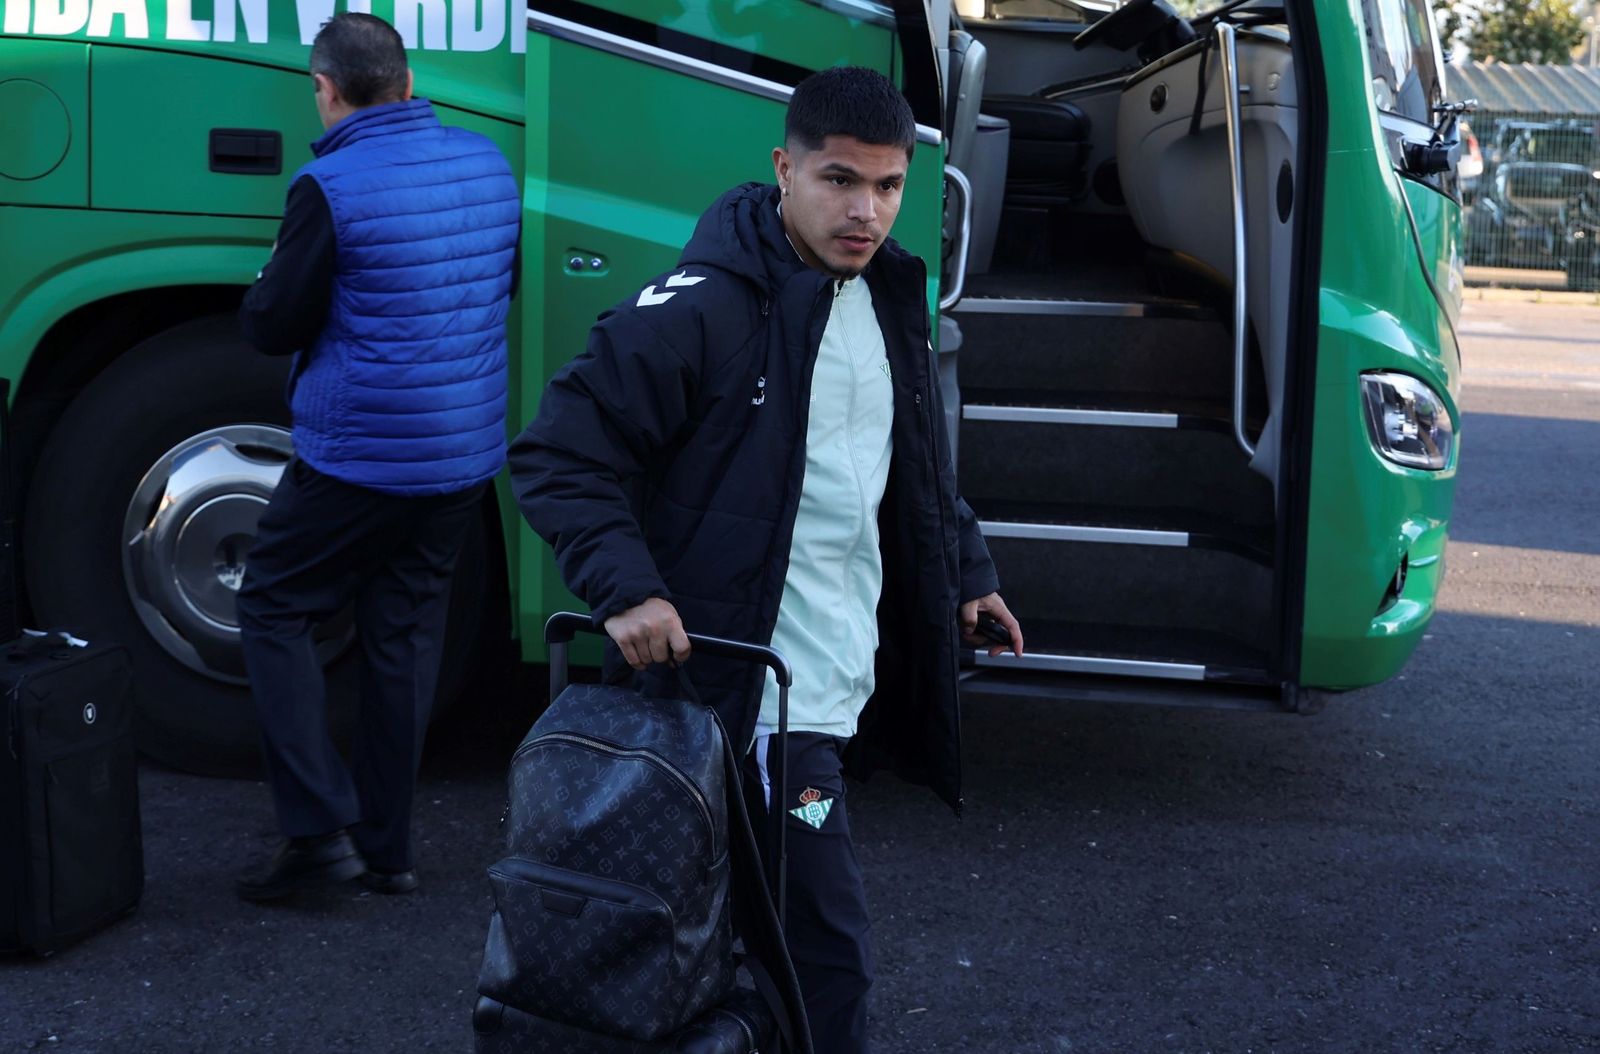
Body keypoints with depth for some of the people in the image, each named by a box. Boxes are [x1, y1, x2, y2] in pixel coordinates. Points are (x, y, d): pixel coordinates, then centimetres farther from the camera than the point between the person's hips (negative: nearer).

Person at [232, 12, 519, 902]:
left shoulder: (330, 188, -17)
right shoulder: (488, 165, 3)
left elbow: (271, 327, -10)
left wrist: (268, 296, 10)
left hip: (360, 455, -6)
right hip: (467, 455, 6)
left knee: (274, 610, 10)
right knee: (406, 638, 14)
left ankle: (322, 828, 3)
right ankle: (387, 848, 20)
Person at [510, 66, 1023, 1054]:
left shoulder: (889, 304, 11)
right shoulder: (704, 307, -15)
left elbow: (922, 468, 26)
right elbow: (560, 451, -15)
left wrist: (967, 570, 18)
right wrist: (624, 585, -25)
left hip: (841, 689, 8)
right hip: (759, 701, -8)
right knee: (831, 951, -5)